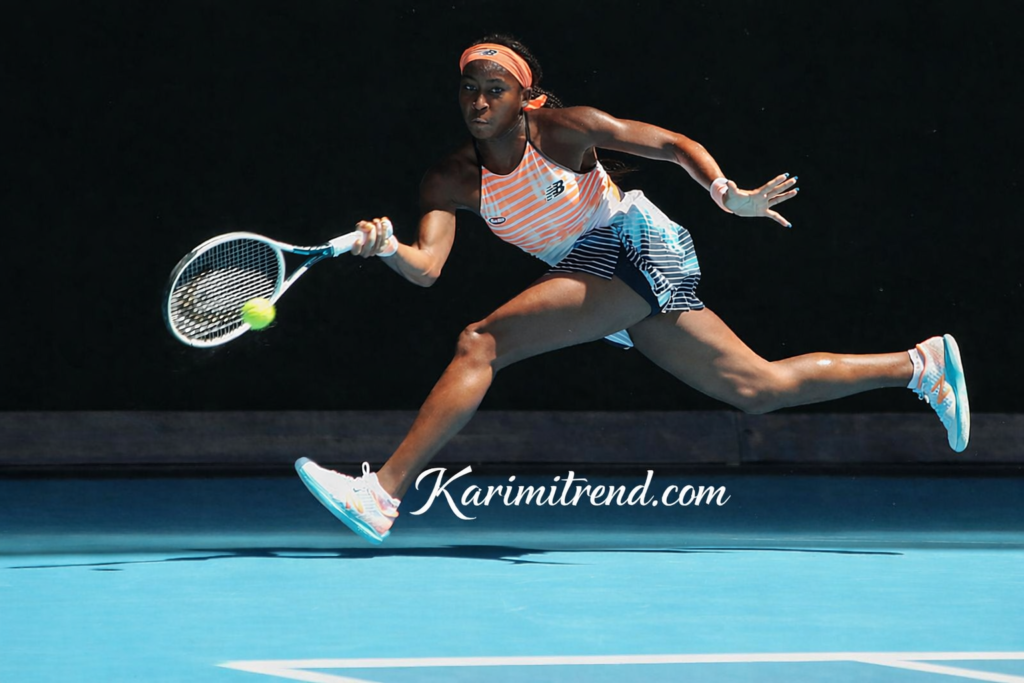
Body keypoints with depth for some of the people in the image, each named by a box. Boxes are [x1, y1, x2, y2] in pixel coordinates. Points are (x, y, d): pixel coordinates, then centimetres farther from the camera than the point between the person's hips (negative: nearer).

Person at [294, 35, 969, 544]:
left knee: (482, 343, -21)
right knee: (760, 387, 11)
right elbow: (428, 267, -11)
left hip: (637, 244, -7)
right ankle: (920, 363, 24)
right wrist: (387, 249, -33)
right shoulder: (451, 181, 2)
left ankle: (383, 494, -22)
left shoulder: (564, 129, -10)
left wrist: (728, 193, -19)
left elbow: (674, 143, -4)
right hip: (596, 271, 7)